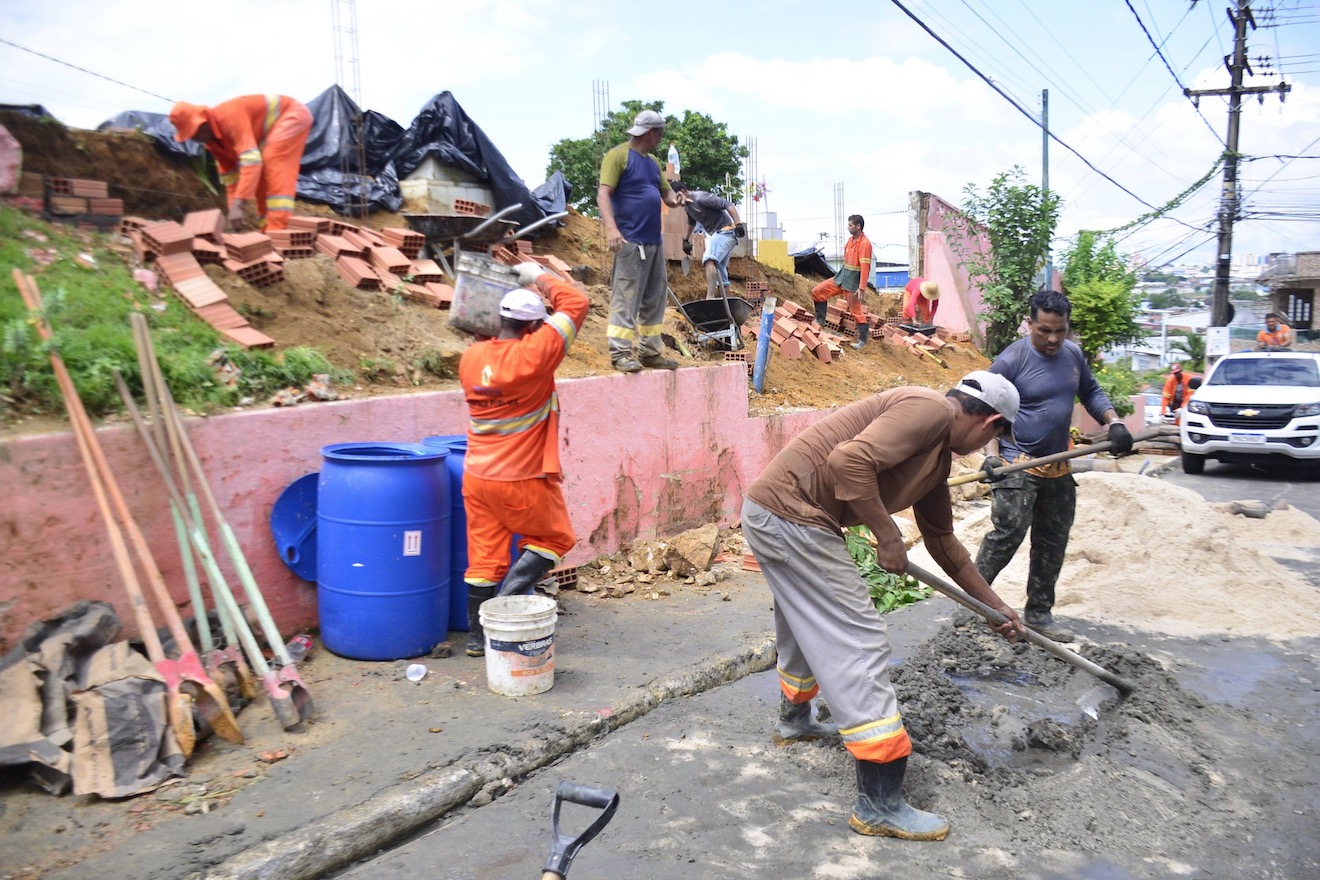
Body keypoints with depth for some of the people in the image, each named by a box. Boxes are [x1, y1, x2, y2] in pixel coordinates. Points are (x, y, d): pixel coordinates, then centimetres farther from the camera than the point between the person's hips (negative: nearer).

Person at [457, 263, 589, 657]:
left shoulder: (471, 357, 0)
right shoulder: (533, 355, -17)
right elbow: (576, 303, -10)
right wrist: (539, 277, 3)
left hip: (477, 476, 6)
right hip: (522, 480, -6)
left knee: (485, 557, 13)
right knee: (553, 538, 16)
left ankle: (477, 635, 19)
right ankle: (508, 600, 4)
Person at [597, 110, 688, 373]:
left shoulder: (653, 162, 20)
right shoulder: (618, 156, -5)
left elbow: (666, 192, 24)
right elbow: (603, 194, -14)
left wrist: (675, 200, -2)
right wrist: (611, 227, -30)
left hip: (654, 241, 9)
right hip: (631, 241, -9)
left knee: (654, 300, 11)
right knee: (626, 298, -9)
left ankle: (650, 352, 18)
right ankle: (621, 354, -7)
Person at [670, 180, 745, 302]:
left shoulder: (701, 197, -18)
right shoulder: (687, 206, 10)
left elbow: (727, 204, -23)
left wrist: (738, 223, -30)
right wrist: (686, 239, 37)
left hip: (725, 232, -10)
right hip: (714, 235, 10)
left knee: (709, 260, -31)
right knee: (719, 273, 10)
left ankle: (710, 297, -42)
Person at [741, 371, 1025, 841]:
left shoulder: (940, 455, 18)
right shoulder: (931, 409, -12)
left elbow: (943, 541, 28)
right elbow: (849, 459, -27)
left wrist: (996, 605, 34)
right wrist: (888, 536, -16)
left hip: (774, 513, 11)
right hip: (790, 516, -11)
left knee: (809, 625, 31)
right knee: (861, 643, -6)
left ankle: (794, 718, 56)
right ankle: (879, 804, 1)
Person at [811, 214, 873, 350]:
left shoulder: (865, 243, -18)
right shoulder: (850, 240, 9)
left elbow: (865, 267, -21)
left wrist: (861, 288, -24)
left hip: (853, 281, -8)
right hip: (841, 277, 8)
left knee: (856, 311, 0)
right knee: (817, 291, 5)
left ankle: (863, 339, 13)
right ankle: (820, 320, 17)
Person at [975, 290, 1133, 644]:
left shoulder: (1073, 354, 7)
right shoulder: (1010, 361, -12)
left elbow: (1091, 392, 20)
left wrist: (1114, 422, 3)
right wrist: (992, 454, -21)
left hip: (1058, 468, 7)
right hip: (1017, 464, -7)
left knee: (1053, 542, 11)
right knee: (1009, 531, -19)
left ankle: (1039, 613, 23)